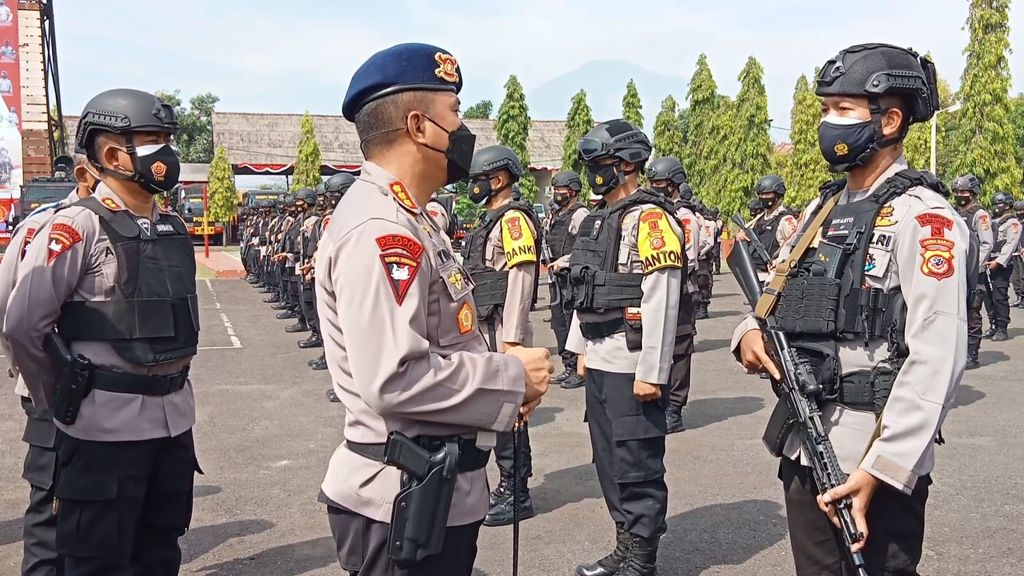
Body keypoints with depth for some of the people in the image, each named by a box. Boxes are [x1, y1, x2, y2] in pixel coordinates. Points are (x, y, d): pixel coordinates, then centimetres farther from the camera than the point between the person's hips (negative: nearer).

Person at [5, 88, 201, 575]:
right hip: (106, 425, -6)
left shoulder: (174, 229, 9)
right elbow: (23, 324, -15)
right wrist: (60, 399, -4)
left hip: (174, 419, 7)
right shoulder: (78, 227, -13)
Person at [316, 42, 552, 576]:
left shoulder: (403, 219, 12)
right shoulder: (380, 228, -22)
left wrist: (502, 376, 2)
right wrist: (512, 376, -18)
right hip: (405, 501, -10)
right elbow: (395, 379, -30)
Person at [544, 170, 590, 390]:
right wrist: (550, 264, 12)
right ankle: (568, 367, 23)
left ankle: (579, 369, 0)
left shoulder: (580, 215, -11)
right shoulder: (554, 215, 16)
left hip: (573, 277, -9)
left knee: (574, 323, -7)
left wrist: (562, 261, -17)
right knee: (559, 323, 13)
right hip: (556, 278, 9)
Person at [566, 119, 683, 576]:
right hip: (600, 364, 9)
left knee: (637, 469, 0)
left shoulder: (649, 218, -12)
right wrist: (582, 349, 19)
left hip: (633, 366, -9)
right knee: (608, 462, 16)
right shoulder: (598, 220, 15)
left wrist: (651, 372, -20)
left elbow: (661, 302, -18)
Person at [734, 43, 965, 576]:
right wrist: (750, 334, -7)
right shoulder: (822, 208, 12)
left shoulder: (921, 216, -12)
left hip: (875, 461, -7)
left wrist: (879, 469, -24)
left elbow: (937, 359, -20)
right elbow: (779, 296, 17)